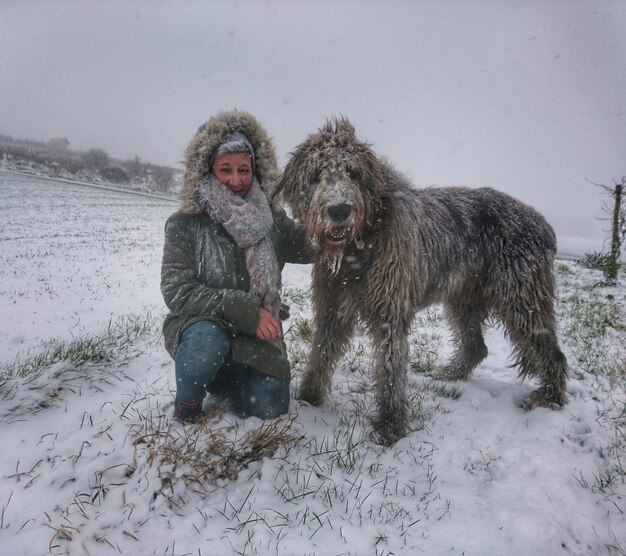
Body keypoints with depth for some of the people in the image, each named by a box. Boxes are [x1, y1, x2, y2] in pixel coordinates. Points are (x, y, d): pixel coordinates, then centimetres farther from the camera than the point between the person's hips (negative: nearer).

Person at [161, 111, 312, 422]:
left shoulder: (272, 221, 1)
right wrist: (245, 310, -24)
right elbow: (177, 292, -16)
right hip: (200, 328, -3)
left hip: (258, 334, 3)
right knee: (208, 339, -37)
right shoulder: (185, 224, -9)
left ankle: (224, 378, 19)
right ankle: (185, 408, -5)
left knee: (270, 408, -14)